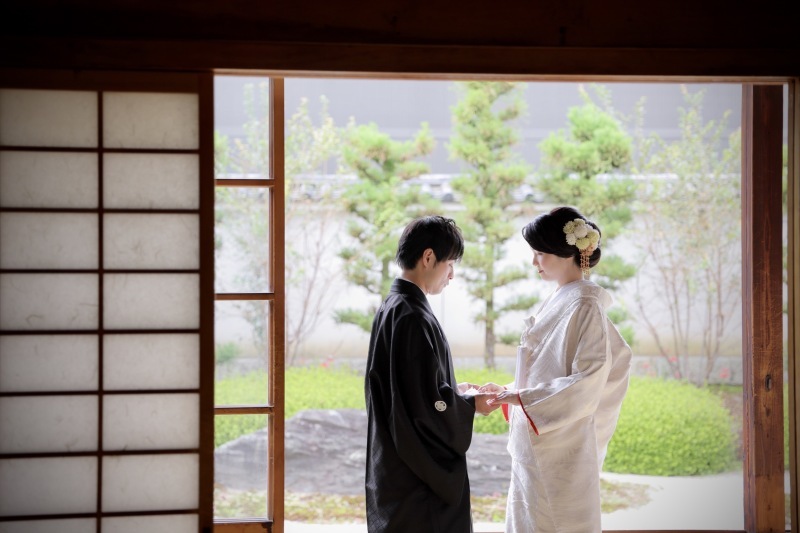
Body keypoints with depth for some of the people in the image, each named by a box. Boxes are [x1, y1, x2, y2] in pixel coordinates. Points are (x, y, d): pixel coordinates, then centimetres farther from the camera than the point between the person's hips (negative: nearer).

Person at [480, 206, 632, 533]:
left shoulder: (585, 306, -14)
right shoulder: (558, 302, 13)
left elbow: (587, 383, -21)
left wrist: (523, 397, -20)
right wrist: (508, 391, 8)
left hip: (559, 446, -9)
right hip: (536, 444, 9)